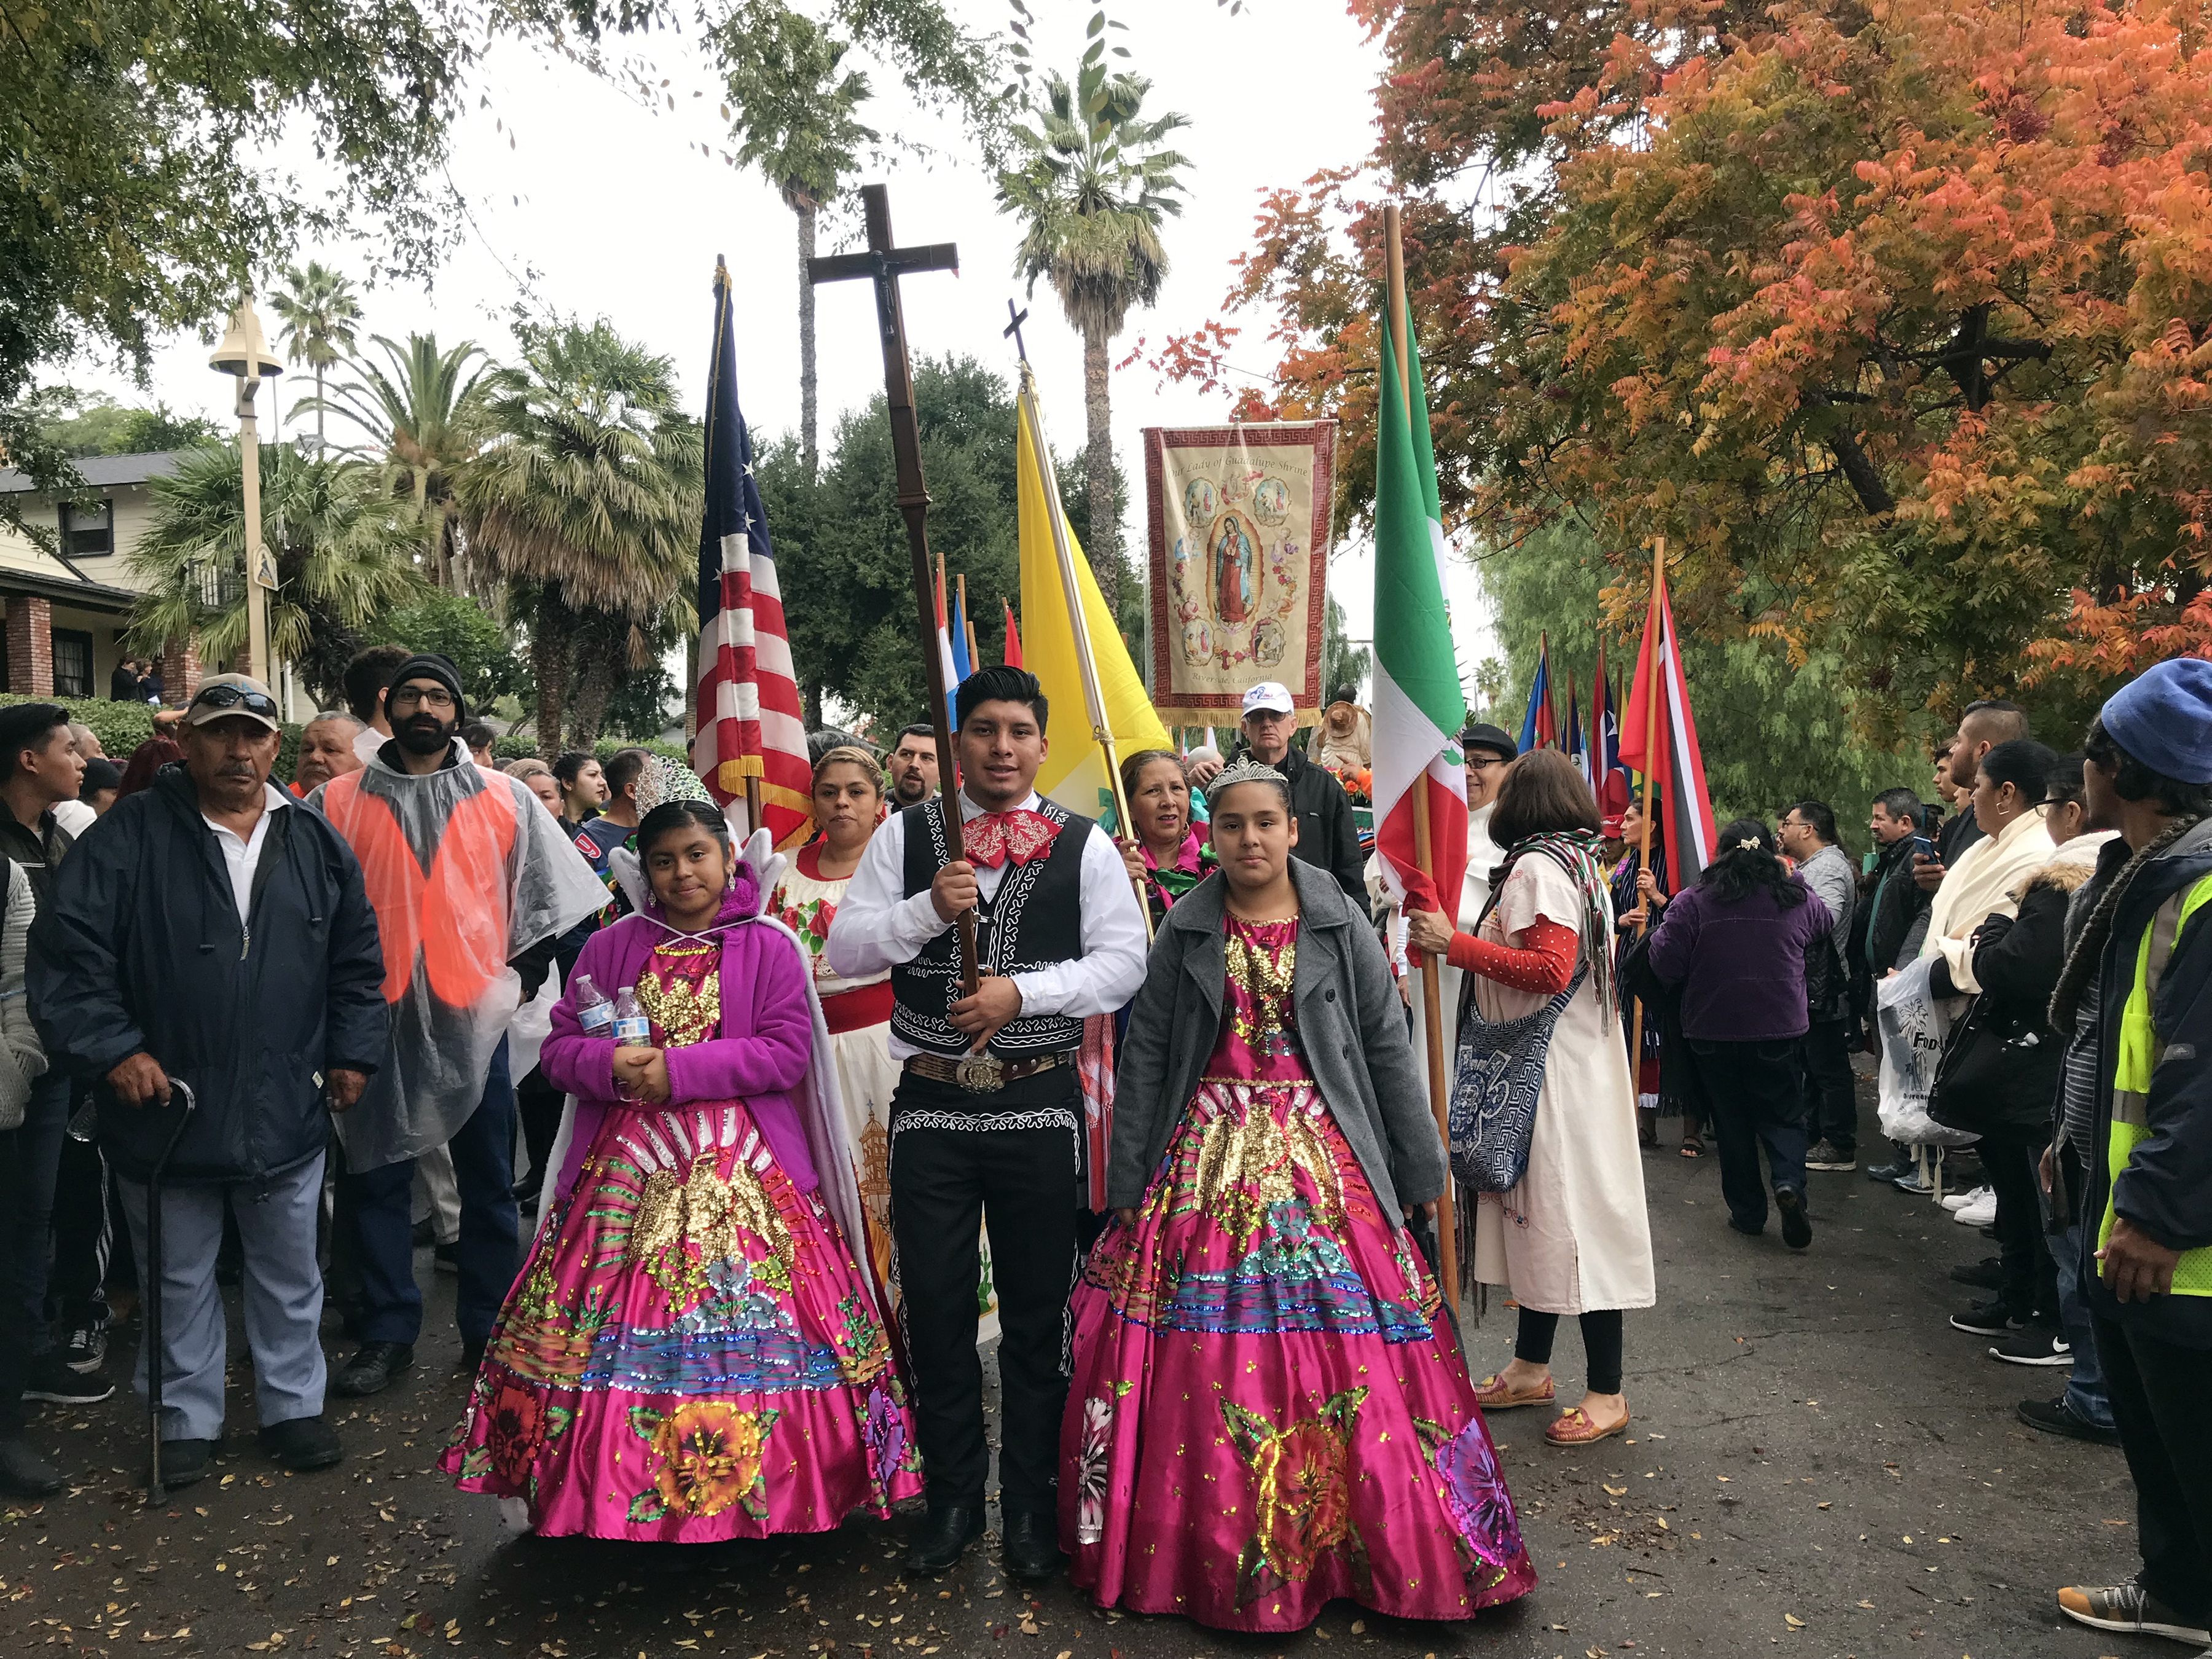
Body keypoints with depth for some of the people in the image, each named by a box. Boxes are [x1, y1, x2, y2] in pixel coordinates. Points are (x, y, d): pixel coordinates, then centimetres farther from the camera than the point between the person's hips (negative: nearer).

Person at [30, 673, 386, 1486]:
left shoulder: (315, 842, 4)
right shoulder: (131, 836, -7)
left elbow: (357, 959, 9)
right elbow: (66, 948, -9)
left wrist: (353, 1053, 4)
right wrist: (112, 1048, -16)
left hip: (286, 1112, 2)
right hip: (167, 1108, -2)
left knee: (290, 1274, 15)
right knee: (179, 1280, 15)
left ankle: (293, 1405, 32)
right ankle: (188, 1420, 31)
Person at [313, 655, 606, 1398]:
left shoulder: (505, 799, 6)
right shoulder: (337, 803, 6)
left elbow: (549, 891, 9)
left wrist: (522, 974, 3)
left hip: (474, 1013, 0)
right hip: (376, 1017, 0)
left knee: (488, 1181, 6)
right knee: (377, 1177, 6)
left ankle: (488, 1331, 17)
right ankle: (387, 1333, 18)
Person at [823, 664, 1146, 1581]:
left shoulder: (1085, 844, 2)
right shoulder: (906, 834, 5)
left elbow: (1122, 961, -4)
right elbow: (844, 951, 0)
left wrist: (1021, 991, -16)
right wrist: (929, 908, -16)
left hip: (1040, 1104, -1)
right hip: (930, 1102, 1)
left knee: (1037, 1314, 9)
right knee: (936, 1307, 10)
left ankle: (1030, 1505, 25)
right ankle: (951, 1498, 27)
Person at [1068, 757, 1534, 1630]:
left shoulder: (1340, 924, 2)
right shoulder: (1185, 932, 4)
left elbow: (1388, 1048, 3)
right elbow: (1144, 1057, 4)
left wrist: (1421, 1171, 3)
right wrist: (1128, 1186, 2)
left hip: (1323, 1163, -1)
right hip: (1207, 1166, 1)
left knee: (1346, 1368, -2)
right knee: (1209, 1367, 2)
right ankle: (1217, 1552, 20)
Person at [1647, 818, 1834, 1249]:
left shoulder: (1693, 901, -9)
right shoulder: (1798, 898, -1)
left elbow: (1665, 964, -10)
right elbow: (1826, 928, 21)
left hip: (1713, 1033, -1)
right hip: (1781, 1031, 1)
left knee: (1732, 1124, 11)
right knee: (1783, 1116, 12)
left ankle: (1747, 1211, 15)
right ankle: (1789, 1183, -13)